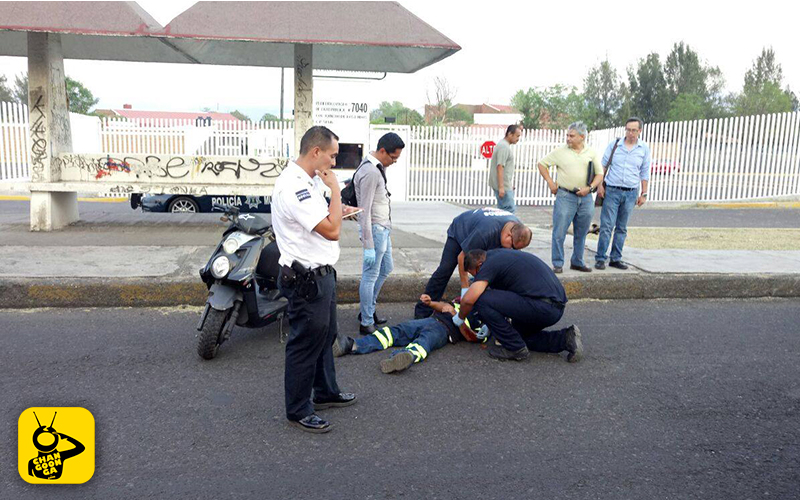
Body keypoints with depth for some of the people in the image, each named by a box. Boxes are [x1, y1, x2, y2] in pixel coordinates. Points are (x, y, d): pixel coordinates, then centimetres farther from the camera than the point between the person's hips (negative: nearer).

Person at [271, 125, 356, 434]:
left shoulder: (309, 181, 10)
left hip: (321, 274, 11)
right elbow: (331, 230, -26)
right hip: (307, 278, -10)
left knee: (325, 336, 23)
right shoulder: (293, 186, -24)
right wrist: (335, 189, -17)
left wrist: (338, 209, 10)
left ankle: (325, 392, 40)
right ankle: (298, 411, 18)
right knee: (306, 344, 3)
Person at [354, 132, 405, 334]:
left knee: (386, 269, 21)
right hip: (375, 229, -11)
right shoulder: (370, 172, -21)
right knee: (370, 276, -1)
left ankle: (369, 311, 33)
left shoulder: (378, 167, 10)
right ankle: (366, 323, 9)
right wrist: (368, 246, -23)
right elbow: (365, 211, -23)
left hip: (383, 228, 11)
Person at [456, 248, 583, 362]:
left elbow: (469, 299, -16)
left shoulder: (489, 264, -7)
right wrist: (491, 324, 37)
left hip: (542, 307, -10)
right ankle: (565, 339, 13)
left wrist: (460, 318, 5)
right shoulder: (501, 254, 22)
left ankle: (515, 348, -1)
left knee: (481, 300, -11)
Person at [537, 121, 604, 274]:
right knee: (559, 232, -5)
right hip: (565, 197, -3)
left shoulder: (592, 153, 7)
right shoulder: (560, 152, 0)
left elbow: (599, 174, 10)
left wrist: (590, 187, -6)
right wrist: (550, 182, 0)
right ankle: (558, 264, 4)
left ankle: (577, 262, 25)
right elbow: (542, 164, 7)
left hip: (586, 198, 3)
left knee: (581, 234, 12)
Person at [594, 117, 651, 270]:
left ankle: (616, 258, 15)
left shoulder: (644, 149, 6)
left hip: (630, 193, 2)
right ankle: (600, 258, -2)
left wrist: (644, 194, 7)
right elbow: (603, 165, 7)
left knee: (622, 228, 8)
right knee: (606, 226, -7)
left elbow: (645, 173, 10)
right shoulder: (614, 145, 2)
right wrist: (600, 185, -2)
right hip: (611, 191, -2)